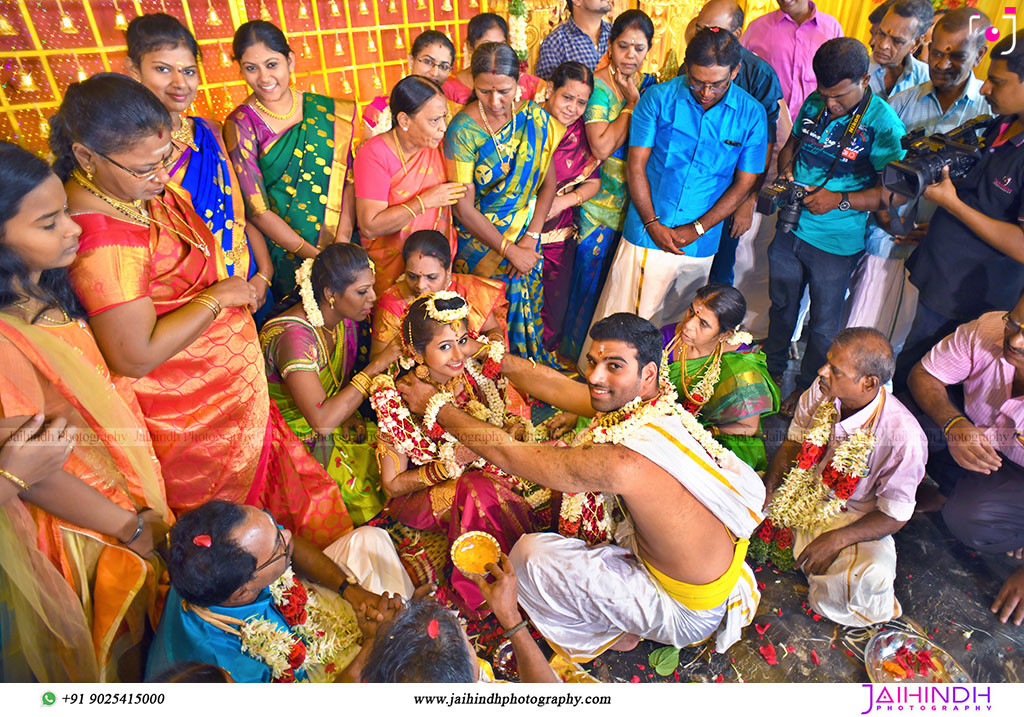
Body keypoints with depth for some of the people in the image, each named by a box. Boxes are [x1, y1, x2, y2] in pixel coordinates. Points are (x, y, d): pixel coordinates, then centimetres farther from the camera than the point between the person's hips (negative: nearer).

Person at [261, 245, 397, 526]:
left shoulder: (343, 319, -3)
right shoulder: (293, 336, -30)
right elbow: (322, 421, -37)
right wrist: (376, 366, -32)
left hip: (338, 427, 8)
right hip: (297, 445, -8)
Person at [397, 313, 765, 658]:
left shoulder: (625, 462, -35)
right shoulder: (653, 405, -10)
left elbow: (507, 454, -25)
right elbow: (555, 385, 0)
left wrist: (435, 405, -14)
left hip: (688, 614, -8)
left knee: (530, 553, -9)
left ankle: (610, 634, 16)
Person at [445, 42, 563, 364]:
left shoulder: (535, 120, -5)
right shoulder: (463, 129, -16)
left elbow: (548, 182, 0)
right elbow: (463, 208, -17)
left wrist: (531, 237, -12)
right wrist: (511, 250, -16)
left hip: (524, 235, 3)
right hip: (479, 239, -3)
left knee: (527, 308, 14)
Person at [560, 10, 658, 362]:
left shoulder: (649, 83, 7)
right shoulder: (597, 86, -10)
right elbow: (601, 147, -21)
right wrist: (631, 104, -15)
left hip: (637, 198, 5)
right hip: (601, 201, -5)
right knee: (593, 277, 5)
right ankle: (580, 353, 24)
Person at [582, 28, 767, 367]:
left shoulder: (751, 114, -1)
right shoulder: (658, 98, -5)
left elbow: (744, 183, 1)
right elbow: (636, 164, -4)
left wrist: (697, 229, -9)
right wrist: (654, 224, -11)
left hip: (700, 244, 2)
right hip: (647, 234, -1)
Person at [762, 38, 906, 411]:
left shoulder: (884, 124, -15)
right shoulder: (815, 102, 0)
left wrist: (841, 200, -25)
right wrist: (786, 169, -6)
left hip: (836, 242, -5)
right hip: (790, 227, 5)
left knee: (823, 323, 9)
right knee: (781, 304, 20)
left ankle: (807, 388, 31)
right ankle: (772, 368, 43)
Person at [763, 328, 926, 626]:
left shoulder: (903, 436, -28)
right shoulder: (822, 390, -16)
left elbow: (894, 515, -17)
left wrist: (837, 539, -30)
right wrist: (768, 490, -11)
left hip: (852, 517, -4)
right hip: (801, 494, 5)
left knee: (874, 575, -34)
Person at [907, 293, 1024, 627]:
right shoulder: (987, 331, -28)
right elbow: (923, 375, -14)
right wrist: (953, 424, -36)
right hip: (982, 437, 5)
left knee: (967, 517, -31)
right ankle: (963, 490, 1)